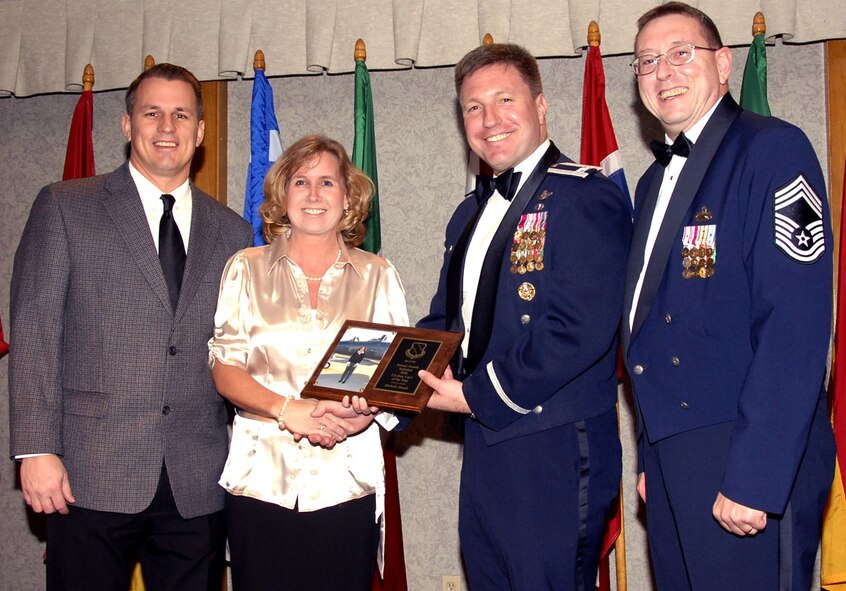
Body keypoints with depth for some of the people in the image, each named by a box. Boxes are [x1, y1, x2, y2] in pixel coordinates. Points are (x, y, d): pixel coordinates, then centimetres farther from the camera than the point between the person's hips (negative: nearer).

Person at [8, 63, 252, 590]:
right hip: (91, 475, -2)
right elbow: (33, 332, -2)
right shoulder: (65, 208, 3)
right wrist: (36, 449, -9)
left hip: (197, 484, 3)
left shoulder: (232, 231, 12)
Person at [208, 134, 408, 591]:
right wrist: (287, 409, -16)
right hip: (261, 479, 0)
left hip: (346, 481, 0)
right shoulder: (246, 270, 8)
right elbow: (224, 369, 1)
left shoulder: (378, 276, 9)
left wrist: (365, 412, -15)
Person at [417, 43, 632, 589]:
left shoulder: (585, 197, -12)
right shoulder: (471, 213, 17)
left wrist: (476, 395, -16)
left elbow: (581, 333, -22)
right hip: (485, 447, 8)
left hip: (554, 456, -8)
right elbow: (446, 319, 20)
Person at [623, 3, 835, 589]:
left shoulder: (773, 149, -10)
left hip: (749, 465, -8)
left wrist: (752, 478, -22)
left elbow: (796, 327, -19)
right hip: (671, 463, 8)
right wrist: (652, 460, 16)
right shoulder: (656, 180, 15)